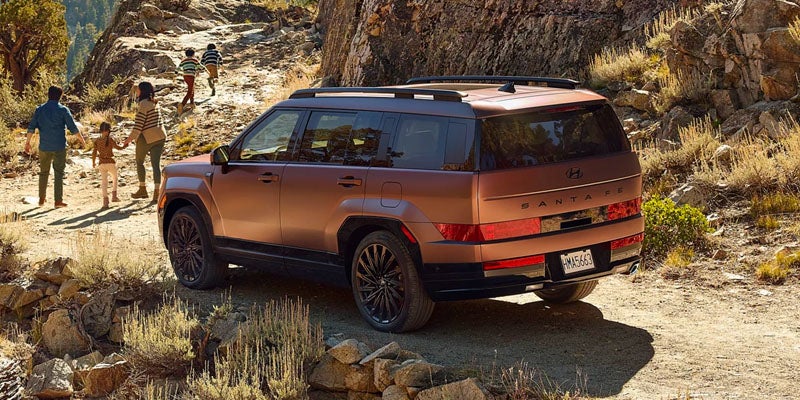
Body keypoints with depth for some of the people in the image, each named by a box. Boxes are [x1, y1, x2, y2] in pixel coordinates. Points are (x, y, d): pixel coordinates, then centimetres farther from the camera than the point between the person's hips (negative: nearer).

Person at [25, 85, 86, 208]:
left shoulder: (39, 109, 4)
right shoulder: (63, 110, -5)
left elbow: (31, 127, 3)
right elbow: (73, 128, -5)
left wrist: (28, 142, 13)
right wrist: (82, 140, 8)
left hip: (44, 146, 3)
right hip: (59, 146, -3)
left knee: (43, 172, 15)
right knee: (58, 173, 0)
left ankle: (41, 199, 21)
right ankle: (58, 200, -4)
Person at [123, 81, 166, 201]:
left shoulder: (144, 104, -15)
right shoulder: (155, 103, 11)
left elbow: (138, 126, -19)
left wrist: (128, 140, -12)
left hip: (147, 138, -7)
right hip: (160, 136, 7)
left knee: (139, 162, 13)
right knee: (156, 164, 3)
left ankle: (142, 189, 18)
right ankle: (156, 191, -5)